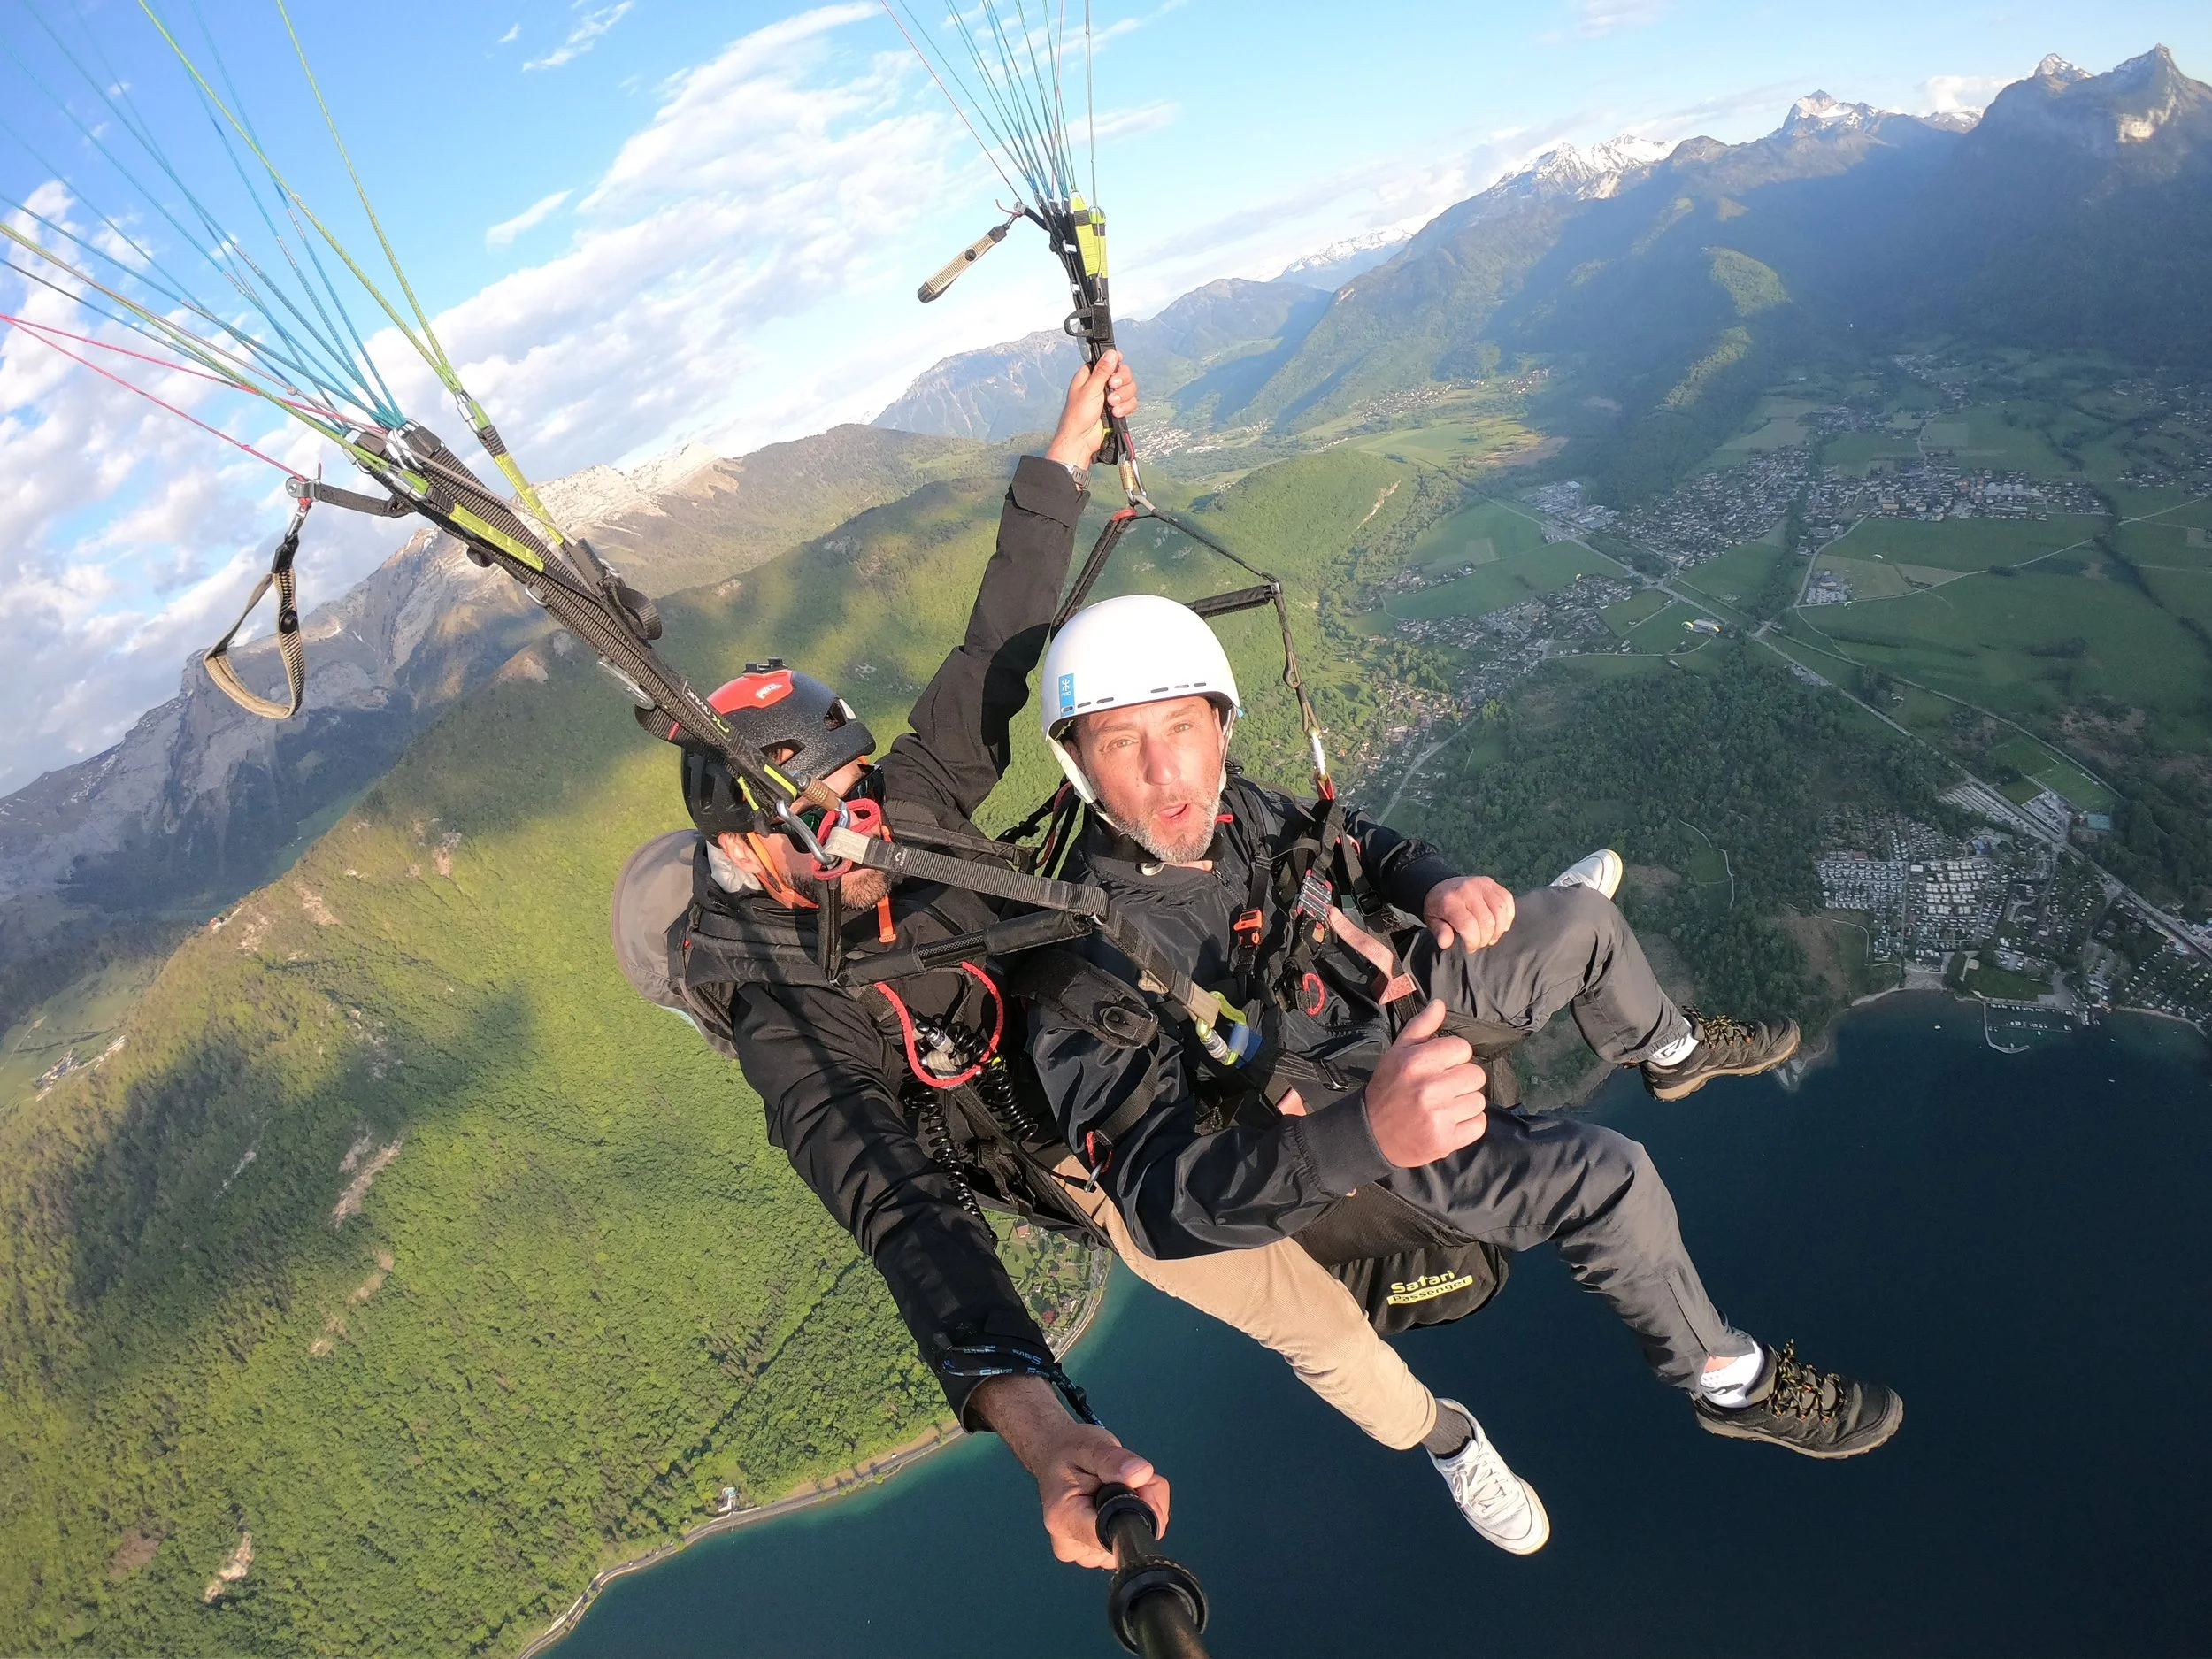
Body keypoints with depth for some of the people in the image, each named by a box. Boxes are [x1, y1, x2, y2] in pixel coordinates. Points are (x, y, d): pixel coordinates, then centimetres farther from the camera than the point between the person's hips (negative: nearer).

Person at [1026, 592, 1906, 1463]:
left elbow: (1351, 841, 6)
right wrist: (1366, 1132, -56)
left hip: (1392, 1003, 7)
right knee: (1608, 1179, -20)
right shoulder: (1089, 960, -35)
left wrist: (1435, 885, -17)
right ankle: (1731, 1383, 10)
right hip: (1329, 1130, -7)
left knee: (1584, 919, 13)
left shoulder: (1229, 807, -15)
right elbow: (1157, 1196, -41)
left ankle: (1669, 1049, 46)